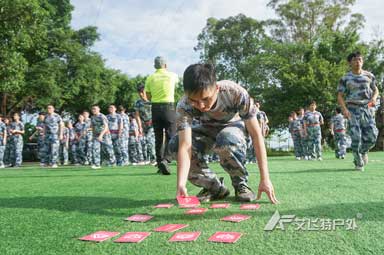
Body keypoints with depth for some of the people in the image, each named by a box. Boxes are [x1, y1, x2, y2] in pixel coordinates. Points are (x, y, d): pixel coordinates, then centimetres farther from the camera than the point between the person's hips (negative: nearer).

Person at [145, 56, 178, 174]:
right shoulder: (172, 75, 2)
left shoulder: (150, 78, 4)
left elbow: (148, 96, 6)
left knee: (158, 137, 8)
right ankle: (165, 159, -19)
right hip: (169, 106, -2)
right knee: (171, 135, 1)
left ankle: (160, 164, 9)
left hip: (155, 107, 2)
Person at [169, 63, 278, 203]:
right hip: (208, 130, 3)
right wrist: (181, 184, -55)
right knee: (175, 145, -27)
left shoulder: (235, 92, -35)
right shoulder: (184, 106, -31)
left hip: (234, 125, -2)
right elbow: (185, 146, -39)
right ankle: (214, 187, -8)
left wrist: (265, 178, -34)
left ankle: (241, 183, -10)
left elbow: (256, 134, -31)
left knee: (226, 140, -40)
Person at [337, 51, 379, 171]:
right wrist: (344, 109, -16)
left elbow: (375, 90, 19)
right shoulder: (345, 78, 0)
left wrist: (374, 98, -3)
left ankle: (363, 151, 28)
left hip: (366, 108, 3)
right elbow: (340, 96, -1)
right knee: (356, 137, -7)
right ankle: (358, 163, 8)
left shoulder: (369, 76, 8)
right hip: (352, 110, -3)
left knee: (372, 136, -5)